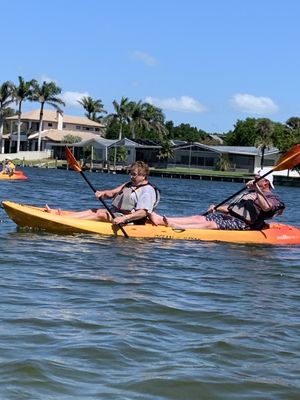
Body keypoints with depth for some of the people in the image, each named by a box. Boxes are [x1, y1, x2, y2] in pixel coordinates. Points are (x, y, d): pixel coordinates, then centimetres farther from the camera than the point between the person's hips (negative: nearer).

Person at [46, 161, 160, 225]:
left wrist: (123, 218, -34)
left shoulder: (148, 190, -11)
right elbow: (112, 193, 15)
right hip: (116, 213, 9)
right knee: (93, 211, -5)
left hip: (129, 220, -9)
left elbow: (143, 212, -24)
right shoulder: (129, 184, 19)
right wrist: (102, 193, -9)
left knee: (101, 214, -23)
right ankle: (56, 213, -14)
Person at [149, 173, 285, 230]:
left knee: (210, 224, -28)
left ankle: (176, 227, -45)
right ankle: (163, 220, -24)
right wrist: (217, 208, 21)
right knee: (200, 218, -11)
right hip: (229, 215, 8)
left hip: (242, 223, -8)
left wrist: (257, 189, -27)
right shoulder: (249, 192, 29)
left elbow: (266, 208, -25)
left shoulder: (271, 197, -1)